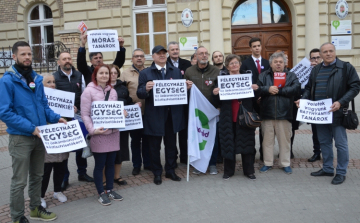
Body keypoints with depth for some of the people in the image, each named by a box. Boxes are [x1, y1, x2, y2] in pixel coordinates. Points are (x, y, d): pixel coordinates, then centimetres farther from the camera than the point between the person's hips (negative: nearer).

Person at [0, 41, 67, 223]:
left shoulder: (36, 79, 7)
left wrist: (55, 118, -4)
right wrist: (31, 128, -23)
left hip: (39, 136, 7)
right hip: (20, 138, -6)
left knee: (37, 176, 19)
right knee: (19, 181, 4)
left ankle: (35, 208, 36)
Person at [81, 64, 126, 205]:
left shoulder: (112, 91, 11)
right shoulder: (89, 91, -6)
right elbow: (85, 114, -8)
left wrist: (122, 113, -1)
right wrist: (92, 130, -18)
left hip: (113, 132, 5)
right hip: (99, 134, -5)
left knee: (111, 163, 13)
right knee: (100, 165, 4)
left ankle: (110, 190, 27)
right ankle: (101, 193, 18)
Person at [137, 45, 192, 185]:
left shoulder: (176, 71, 9)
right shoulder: (145, 73, -1)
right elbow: (140, 94, -7)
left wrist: (187, 87, -13)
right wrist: (146, 89, -28)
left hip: (173, 115, 3)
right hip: (154, 115, -2)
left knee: (171, 144, 13)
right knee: (155, 146, 9)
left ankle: (170, 171, 28)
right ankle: (157, 173, 24)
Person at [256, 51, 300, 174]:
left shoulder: (291, 76, 7)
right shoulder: (263, 75, 10)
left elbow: (296, 88, -10)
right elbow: (257, 89, -3)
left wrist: (278, 90, -12)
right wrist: (268, 89, -19)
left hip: (284, 114, -1)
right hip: (267, 113, 1)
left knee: (285, 140, 6)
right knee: (267, 140, 8)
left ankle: (285, 163, 20)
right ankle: (267, 163, 20)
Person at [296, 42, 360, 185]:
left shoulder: (346, 67, -4)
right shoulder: (316, 70, 12)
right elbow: (309, 88, 18)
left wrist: (341, 102, -20)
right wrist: (303, 99, -2)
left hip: (337, 112, -5)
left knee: (340, 143, 2)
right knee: (324, 141, 14)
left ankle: (341, 172, 14)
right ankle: (327, 168, 28)